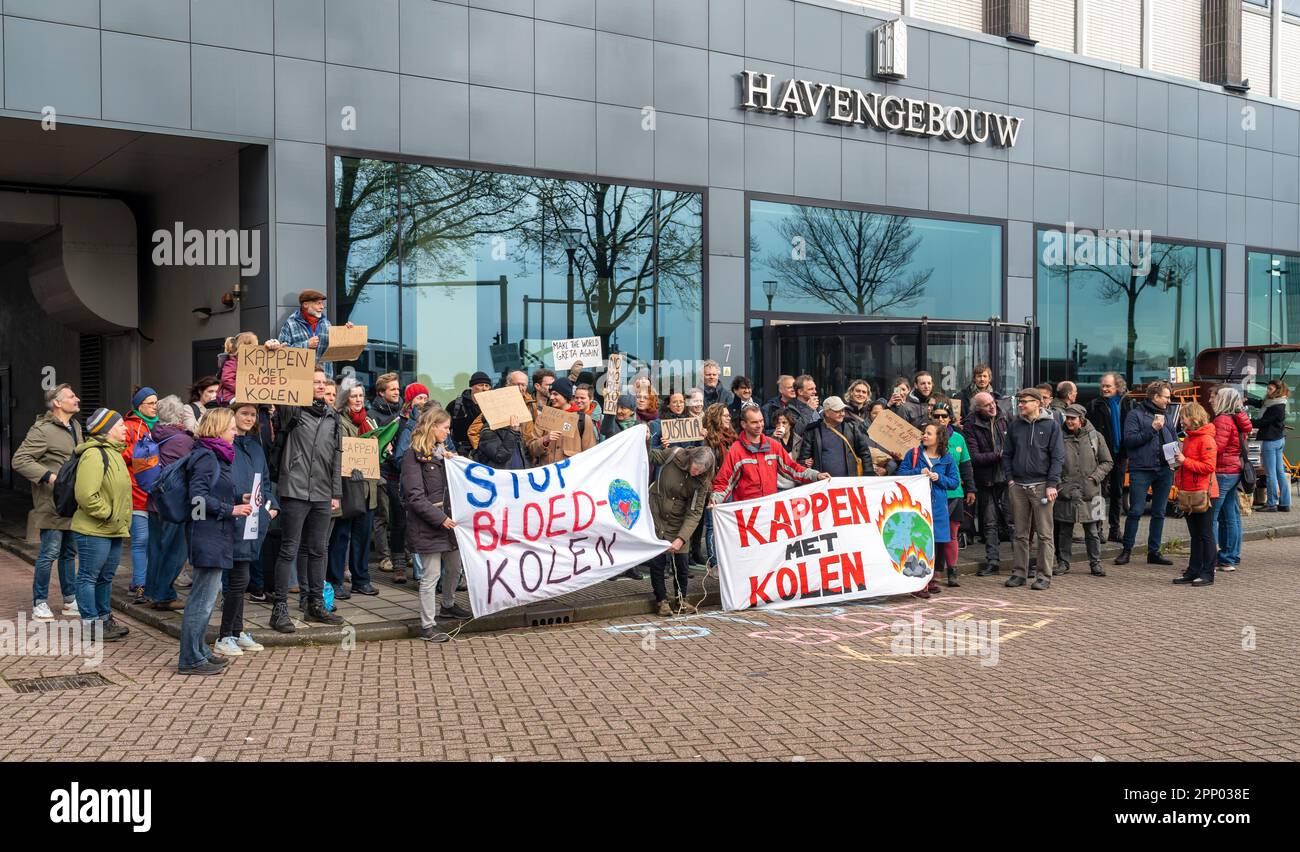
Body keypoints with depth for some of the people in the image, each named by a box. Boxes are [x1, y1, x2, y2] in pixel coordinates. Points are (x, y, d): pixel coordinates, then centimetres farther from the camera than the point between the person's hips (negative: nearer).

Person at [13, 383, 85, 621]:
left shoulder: (75, 426, 13)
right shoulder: (42, 430, -14)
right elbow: (19, 460, -18)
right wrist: (49, 476, -24)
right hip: (52, 504, -8)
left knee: (69, 552, 15)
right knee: (50, 552, -4)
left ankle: (70, 601, 24)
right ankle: (39, 605, 6)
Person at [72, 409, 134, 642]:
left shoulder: (113, 453, 16)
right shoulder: (94, 455, -18)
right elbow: (86, 495, -27)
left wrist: (123, 522, 18)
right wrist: (108, 515, -19)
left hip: (113, 531, 10)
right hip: (93, 531, -10)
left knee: (106, 577, 19)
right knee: (89, 577, 1)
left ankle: (104, 618, 30)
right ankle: (90, 624, 7)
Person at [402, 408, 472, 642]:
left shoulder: (442, 452, 16)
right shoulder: (414, 456, -11)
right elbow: (415, 497, -17)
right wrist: (439, 518, -20)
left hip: (448, 519, 8)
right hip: (427, 524, -8)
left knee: (454, 567, 19)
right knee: (431, 575, -4)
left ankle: (448, 606, 42)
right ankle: (427, 626, 3)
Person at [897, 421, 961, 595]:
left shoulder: (947, 458, 6)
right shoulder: (913, 453, 3)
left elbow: (955, 481, 7)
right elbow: (901, 473, 0)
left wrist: (939, 478, -9)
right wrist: (919, 472, -13)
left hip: (938, 506, 2)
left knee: (939, 542, 5)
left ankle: (933, 579, 20)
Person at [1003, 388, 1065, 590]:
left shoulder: (1051, 425, -1)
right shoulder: (1014, 425, 9)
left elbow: (1058, 457, -4)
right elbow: (1007, 454, 14)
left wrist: (1052, 484, -11)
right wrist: (1010, 478, 2)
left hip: (1041, 485, -4)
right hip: (1018, 486, 4)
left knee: (1044, 534, 0)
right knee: (1021, 534, 9)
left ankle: (1045, 576, 4)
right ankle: (1019, 573, 16)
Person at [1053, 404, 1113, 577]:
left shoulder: (1095, 437, 3)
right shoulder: (1061, 438, 2)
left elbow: (1107, 462, 9)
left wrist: (1095, 476, -5)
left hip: (1090, 492, 0)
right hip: (1065, 492, 0)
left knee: (1092, 531, 6)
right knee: (1064, 531, 7)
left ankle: (1095, 563, 16)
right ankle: (1063, 563, 17)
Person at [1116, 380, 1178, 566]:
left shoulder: (1166, 417, 16)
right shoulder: (1136, 414, -1)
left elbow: (1175, 441, 23)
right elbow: (1129, 439, -12)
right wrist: (1152, 429, -16)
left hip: (1164, 471, 6)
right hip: (1141, 470, -6)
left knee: (1159, 513, 9)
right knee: (1136, 511, -6)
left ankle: (1154, 551, 16)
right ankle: (1127, 550, 4)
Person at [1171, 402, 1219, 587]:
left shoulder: (1206, 439, -14)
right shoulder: (1189, 438, 15)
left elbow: (1208, 467, -21)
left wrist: (1185, 461, -19)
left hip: (1203, 493, -9)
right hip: (1188, 494, 9)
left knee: (1205, 535, -2)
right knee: (1194, 535, 13)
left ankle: (1207, 574, 3)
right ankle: (1193, 572, 17)